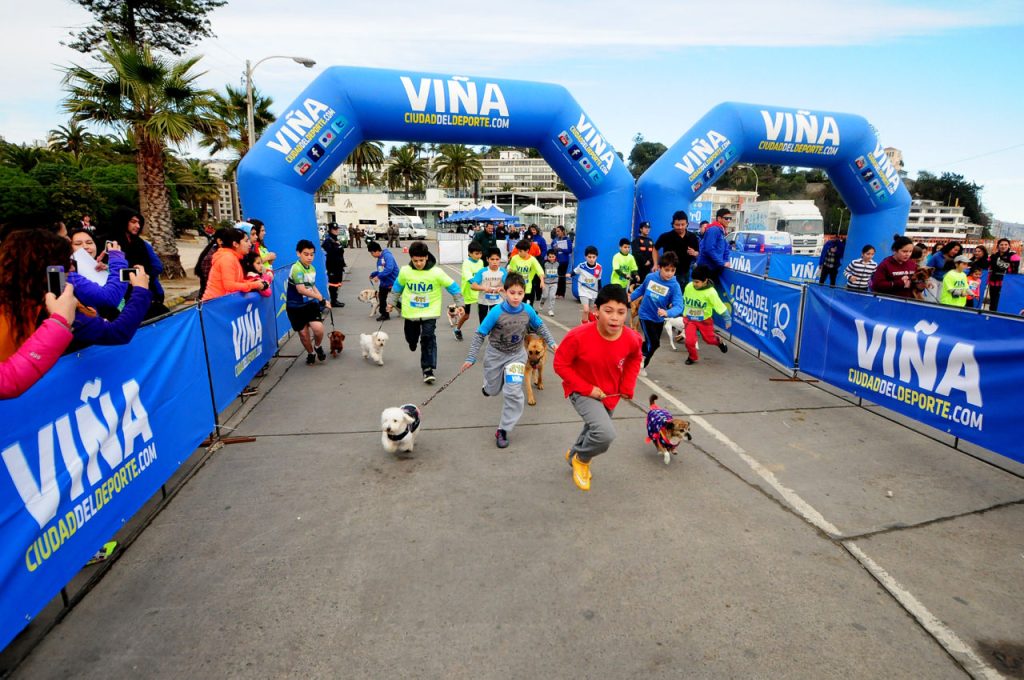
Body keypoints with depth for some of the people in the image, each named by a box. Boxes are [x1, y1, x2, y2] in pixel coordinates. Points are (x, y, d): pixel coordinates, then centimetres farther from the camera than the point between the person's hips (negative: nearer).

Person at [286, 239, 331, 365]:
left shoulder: (312, 268, 4)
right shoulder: (296, 268, -20)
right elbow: (301, 289, -27)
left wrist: (323, 300, 6)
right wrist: (319, 297, -19)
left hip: (310, 304, 5)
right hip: (295, 306, -5)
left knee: (318, 328, -14)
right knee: (303, 333, 6)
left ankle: (318, 347, 17)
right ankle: (311, 354, 32)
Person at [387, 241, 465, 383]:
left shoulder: (436, 272, -18)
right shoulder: (405, 271, -10)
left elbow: (452, 287, -9)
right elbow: (398, 286, 9)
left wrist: (459, 304, -11)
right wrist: (392, 302, 15)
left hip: (430, 312, -3)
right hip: (410, 312, 3)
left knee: (428, 339, -11)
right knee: (411, 337, 18)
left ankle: (428, 369, -1)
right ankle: (413, 341, 56)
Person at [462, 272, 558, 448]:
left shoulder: (528, 310, -16)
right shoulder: (496, 312, -25)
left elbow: (540, 326, 5)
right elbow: (480, 335, -17)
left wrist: (551, 342, 1)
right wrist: (471, 358, -18)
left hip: (517, 355, 1)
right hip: (495, 354, -1)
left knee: (513, 393, -12)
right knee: (493, 390, 18)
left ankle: (503, 430, 2)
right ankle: (488, 385, 58)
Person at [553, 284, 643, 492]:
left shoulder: (632, 339, -19)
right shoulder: (579, 336, -31)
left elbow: (635, 359, 5)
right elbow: (560, 364, -18)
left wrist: (627, 386, -4)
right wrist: (587, 388, -22)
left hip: (609, 394, 5)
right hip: (582, 391, -5)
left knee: (595, 432, 26)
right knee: (606, 434, -26)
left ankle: (575, 455, 59)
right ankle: (581, 459, 7)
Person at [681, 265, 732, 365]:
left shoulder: (711, 292, -24)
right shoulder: (688, 286, -14)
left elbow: (720, 306, -17)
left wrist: (728, 319, -12)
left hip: (704, 320, -1)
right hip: (689, 319, 1)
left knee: (709, 339, 17)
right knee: (690, 341, -11)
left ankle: (719, 341, 54)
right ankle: (692, 357, 19)